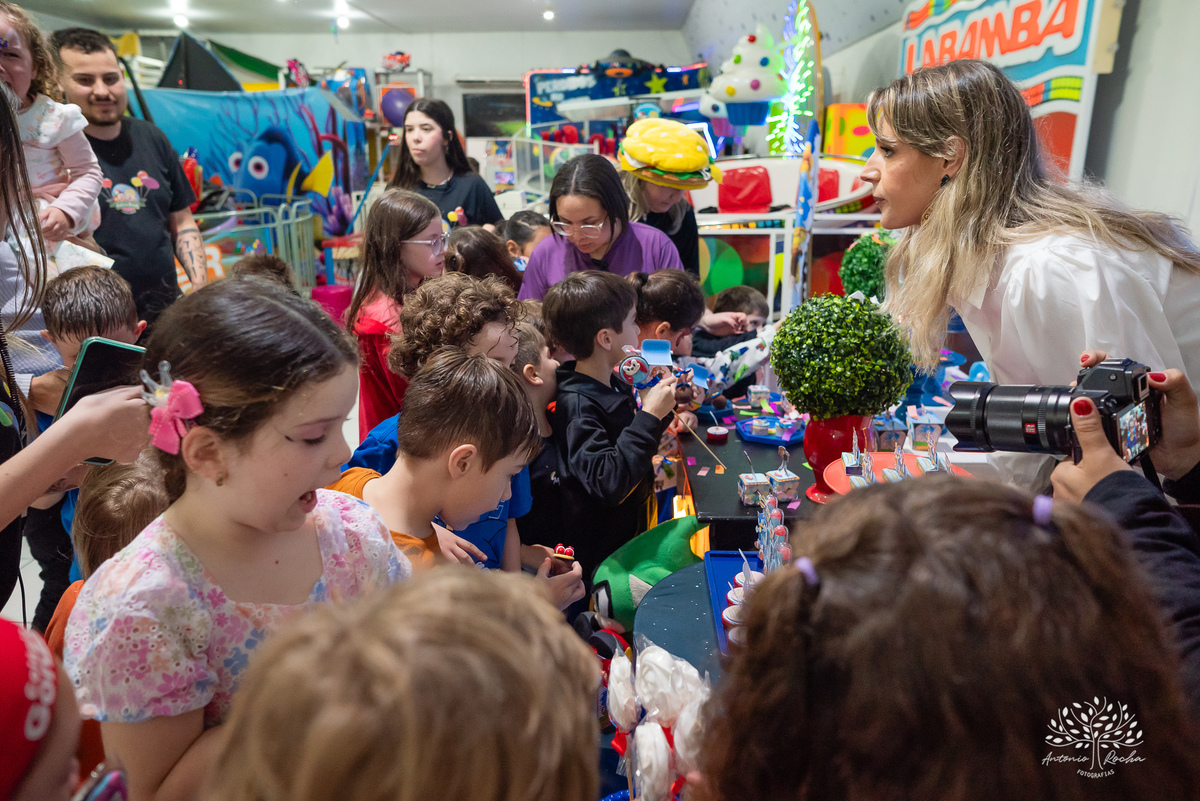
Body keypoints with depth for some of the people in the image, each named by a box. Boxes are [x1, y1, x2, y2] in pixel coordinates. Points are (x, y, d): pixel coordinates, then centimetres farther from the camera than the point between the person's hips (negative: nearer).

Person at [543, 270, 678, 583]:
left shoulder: (615, 384, 7)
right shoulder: (576, 405, -20)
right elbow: (607, 482, -29)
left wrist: (661, 409, 6)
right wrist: (649, 416, -26)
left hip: (634, 527, 9)